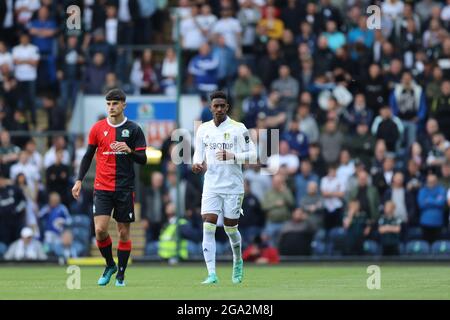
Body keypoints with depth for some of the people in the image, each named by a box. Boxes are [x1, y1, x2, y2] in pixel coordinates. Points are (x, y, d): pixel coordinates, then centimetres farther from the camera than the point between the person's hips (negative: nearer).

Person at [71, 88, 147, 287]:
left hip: (125, 188, -1)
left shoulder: (133, 129, 0)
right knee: (100, 230, -12)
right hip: (102, 188, 1)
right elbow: (88, 155, 12)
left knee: (124, 232, 1)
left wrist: (129, 150, -20)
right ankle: (110, 265, 12)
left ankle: (121, 274, 12)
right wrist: (79, 180, 4)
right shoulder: (98, 128, 5)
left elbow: (143, 160, 0)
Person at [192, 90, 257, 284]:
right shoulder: (203, 129, 7)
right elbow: (199, 153, 15)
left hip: (233, 186, -2)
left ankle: (238, 261, 37)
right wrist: (197, 164, -7)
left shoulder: (238, 128, -4)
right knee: (208, 228, -12)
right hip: (211, 187, 2)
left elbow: (252, 155, -5)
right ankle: (212, 274, -14)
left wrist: (233, 156, -20)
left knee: (230, 228, 7)